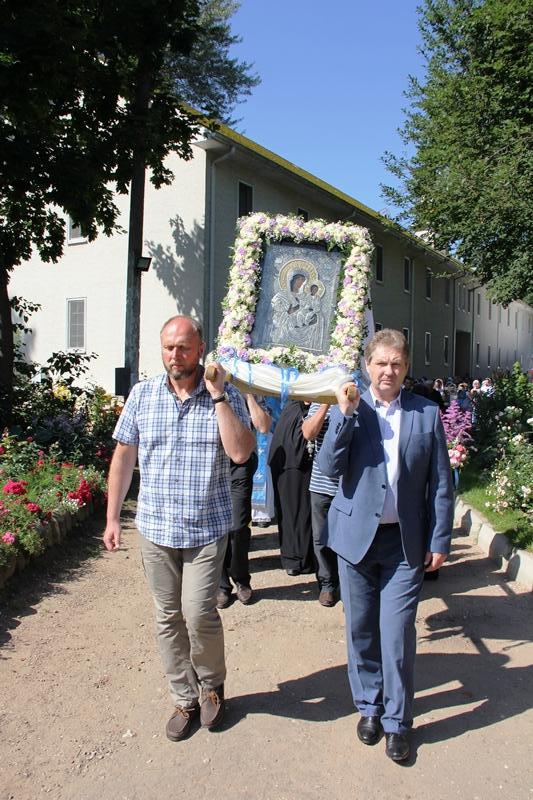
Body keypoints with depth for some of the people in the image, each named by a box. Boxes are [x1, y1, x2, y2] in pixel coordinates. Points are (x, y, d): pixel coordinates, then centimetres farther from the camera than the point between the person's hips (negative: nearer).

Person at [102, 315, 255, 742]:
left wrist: (217, 396, -19)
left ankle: (212, 684, 24)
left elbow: (241, 452, -18)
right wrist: (113, 517, 5)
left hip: (208, 527, -3)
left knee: (198, 612, -7)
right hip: (155, 526, 3)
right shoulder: (142, 394, 1)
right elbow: (124, 456, 6)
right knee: (168, 617, 11)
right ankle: (185, 698, 31)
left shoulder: (226, 396, -5)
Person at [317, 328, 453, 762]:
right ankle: (369, 706, 35)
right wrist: (345, 415, -21)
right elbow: (329, 467, -12)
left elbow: (441, 483, 2)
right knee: (361, 630, 14)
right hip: (356, 536, 1)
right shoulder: (348, 409, -2)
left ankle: (397, 720, 23)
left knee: (397, 634, 1)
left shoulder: (427, 413, -1)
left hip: (406, 543, -1)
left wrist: (440, 541, 1)